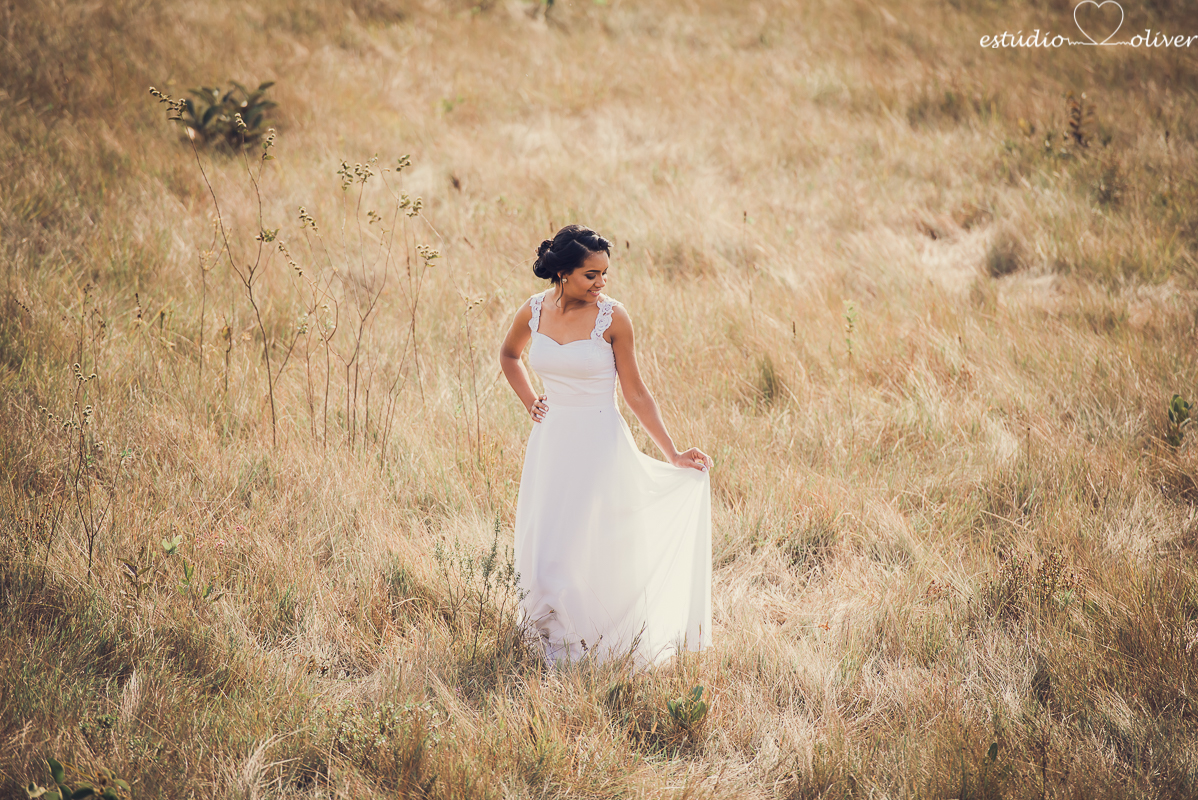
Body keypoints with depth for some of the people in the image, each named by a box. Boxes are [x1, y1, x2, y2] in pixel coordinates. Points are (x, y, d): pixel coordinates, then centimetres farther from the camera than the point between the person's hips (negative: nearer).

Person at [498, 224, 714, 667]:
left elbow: (635, 392, -3)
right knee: (540, 551, 6)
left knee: (583, 554, -8)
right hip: (550, 442, 4)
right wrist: (529, 401, 11)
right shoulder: (533, 311, 0)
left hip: (599, 446, -4)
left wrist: (673, 454, -5)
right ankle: (556, 658, 21)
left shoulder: (612, 317, -9)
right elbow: (508, 354, 23)